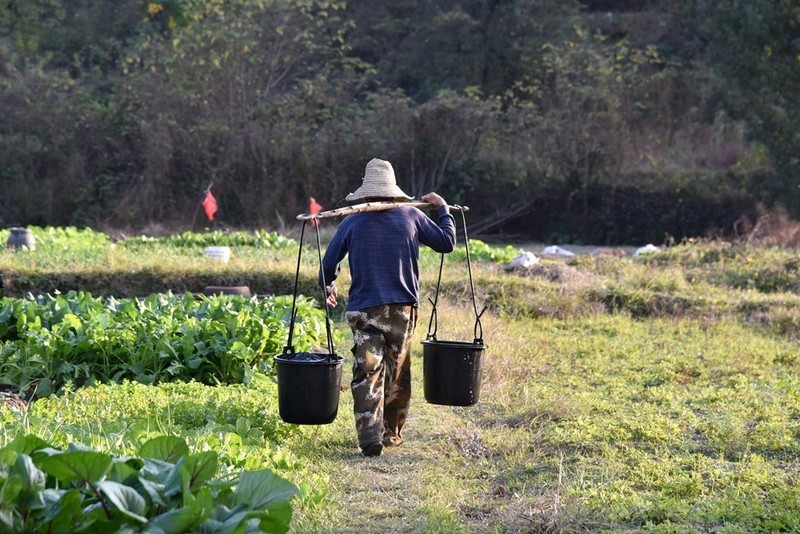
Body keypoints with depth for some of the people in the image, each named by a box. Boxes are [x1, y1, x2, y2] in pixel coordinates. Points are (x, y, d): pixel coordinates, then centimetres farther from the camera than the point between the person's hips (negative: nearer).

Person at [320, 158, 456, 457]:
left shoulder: (352, 222, 0)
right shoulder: (411, 217, 2)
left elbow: (329, 264, 5)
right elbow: (447, 243, 12)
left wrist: (328, 287, 25)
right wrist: (442, 208, 25)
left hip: (365, 309, -2)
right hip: (403, 308, 2)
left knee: (367, 374, -3)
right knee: (397, 374, 14)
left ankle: (370, 437, -14)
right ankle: (391, 433, 23)